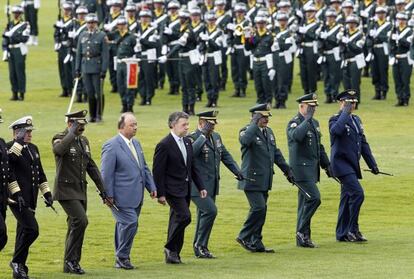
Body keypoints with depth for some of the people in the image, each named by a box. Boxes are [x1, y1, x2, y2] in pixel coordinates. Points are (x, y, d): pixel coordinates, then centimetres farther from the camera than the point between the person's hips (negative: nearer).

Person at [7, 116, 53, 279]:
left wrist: (47, 193, 19)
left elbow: (40, 174, 24)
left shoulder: (33, 149, 18)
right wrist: (19, 142, -26)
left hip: (30, 200, 8)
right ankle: (17, 261, -3)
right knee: (31, 229, -18)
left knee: (24, 232, 10)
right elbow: (9, 159, -30)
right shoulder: (9, 147, -7)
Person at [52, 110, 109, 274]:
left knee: (75, 226, 10)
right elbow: (58, 150, -36)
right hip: (66, 190, -8)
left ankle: (70, 265, 18)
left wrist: (102, 188, 16)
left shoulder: (84, 141, 14)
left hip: (81, 191, 8)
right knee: (80, 220, -20)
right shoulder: (60, 139, -10)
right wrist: (72, 133, -27)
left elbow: (91, 166, 18)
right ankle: (71, 259, -12)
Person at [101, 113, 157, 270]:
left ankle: (121, 259, 19)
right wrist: (109, 195, -15)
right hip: (122, 196, -8)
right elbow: (106, 173, -13)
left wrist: (151, 187, 13)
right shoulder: (112, 146, -12)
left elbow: (144, 168, 21)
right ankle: (122, 257, -1)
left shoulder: (136, 144, 14)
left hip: (136, 196, 8)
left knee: (124, 226, 12)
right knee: (130, 223, -15)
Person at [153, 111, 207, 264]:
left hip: (185, 189, 8)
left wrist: (200, 187, 12)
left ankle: (172, 254, 16)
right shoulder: (164, 145, -14)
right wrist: (160, 194, -16)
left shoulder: (187, 142, 11)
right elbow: (158, 171, -14)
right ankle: (171, 248, -2)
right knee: (184, 216, -17)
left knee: (177, 220, 10)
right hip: (173, 189, -8)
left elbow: (192, 167, 18)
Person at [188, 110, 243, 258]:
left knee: (204, 215, 11)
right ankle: (199, 245, -8)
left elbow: (225, 155, 21)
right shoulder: (192, 138, -13)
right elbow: (191, 152, -34)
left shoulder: (216, 137, 13)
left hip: (212, 185, 8)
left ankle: (200, 249, 18)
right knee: (210, 211, -19)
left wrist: (237, 171, 8)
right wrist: (203, 135, -29)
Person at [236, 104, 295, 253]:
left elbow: (276, 153, 21)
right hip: (252, 180, -8)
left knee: (261, 210, 9)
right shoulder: (247, 131, -11)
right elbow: (245, 141, -36)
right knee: (259, 208, -14)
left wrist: (287, 170, 18)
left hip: (264, 181, 8)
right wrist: (255, 124, -28)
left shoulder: (269, 132, 14)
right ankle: (244, 237, -1)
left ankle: (255, 243, 14)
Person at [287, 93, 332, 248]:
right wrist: (307, 119, -26)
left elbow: (319, 147, 24)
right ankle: (302, 231, -9)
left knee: (305, 202, 10)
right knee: (314, 198, -18)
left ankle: (302, 238, 13)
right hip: (301, 168, -9)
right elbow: (297, 136, -36)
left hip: (312, 169, 9)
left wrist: (326, 165, 20)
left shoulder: (314, 123, 16)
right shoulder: (294, 123, -11)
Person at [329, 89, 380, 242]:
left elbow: (363, 143, 19)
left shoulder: (356, 120, 16)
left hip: (352, 165, 8)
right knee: (357, 193, -19)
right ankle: (353, 229, -13)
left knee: (347, 199, 10)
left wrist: (372, 164, 15)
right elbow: (336, 130, -33)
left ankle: (342, 234, 16)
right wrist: (345, 113, -23)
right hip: (341, 164, -8)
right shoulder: (335, 119, -8)